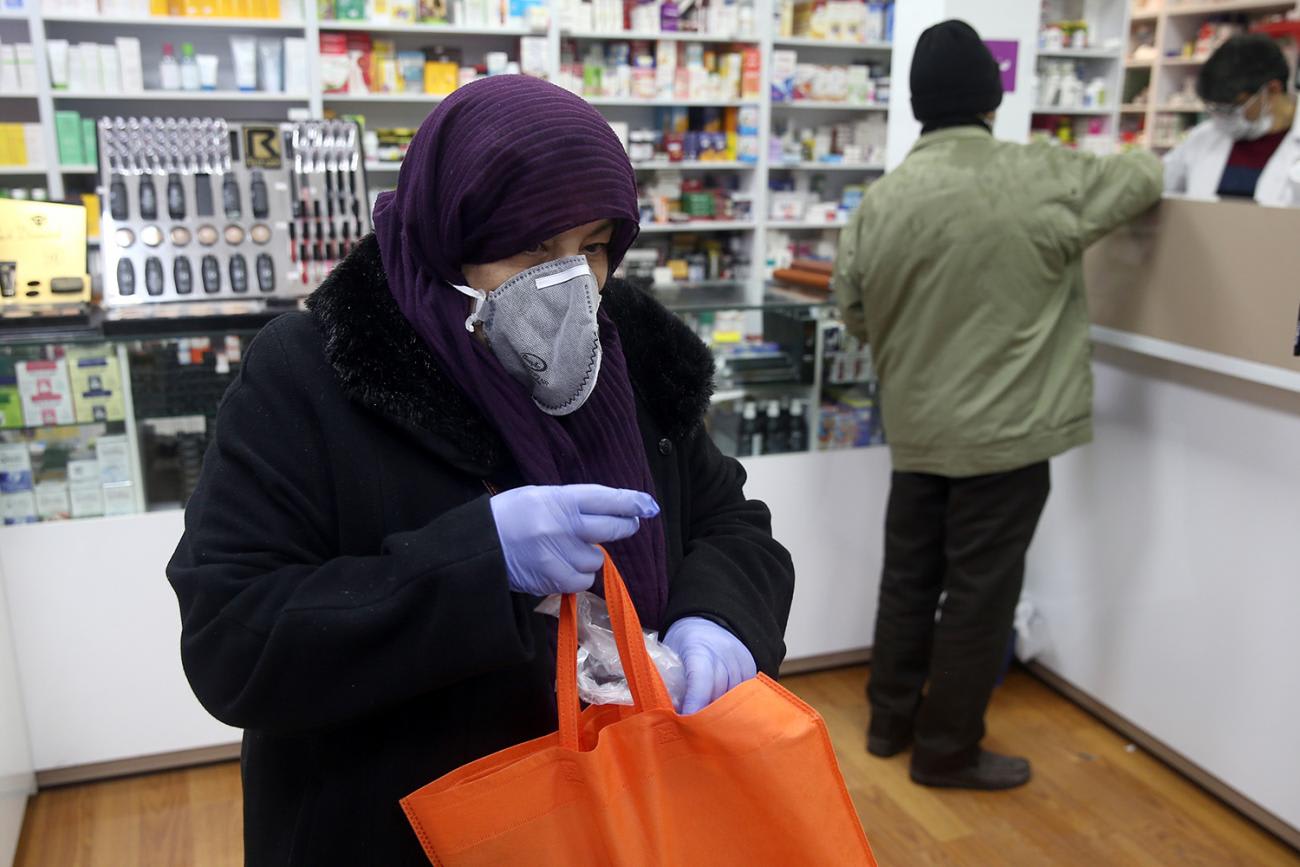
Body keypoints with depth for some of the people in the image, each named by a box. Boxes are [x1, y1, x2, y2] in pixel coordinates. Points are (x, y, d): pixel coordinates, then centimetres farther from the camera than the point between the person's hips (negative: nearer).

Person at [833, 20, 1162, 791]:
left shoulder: (883, 199, -3)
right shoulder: (1044, 178, -11)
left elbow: (854, 313, 7)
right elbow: (1142, 181, 8)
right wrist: (1147, 163, 32)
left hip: (916, 427, 4)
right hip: (1005, 430, -4)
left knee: (909, 577, 17)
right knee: (980, 592, 7)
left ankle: (891, 721, 33)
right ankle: (948, 752, 21)